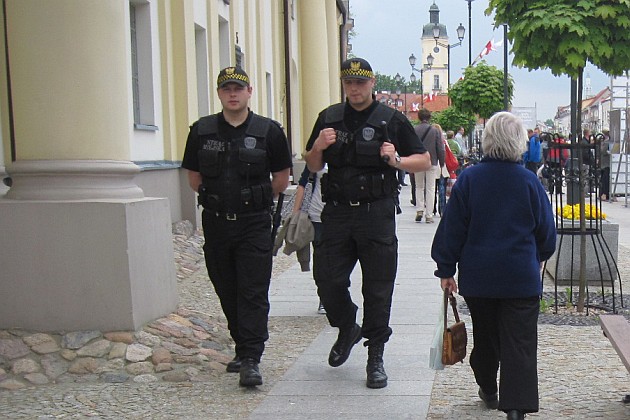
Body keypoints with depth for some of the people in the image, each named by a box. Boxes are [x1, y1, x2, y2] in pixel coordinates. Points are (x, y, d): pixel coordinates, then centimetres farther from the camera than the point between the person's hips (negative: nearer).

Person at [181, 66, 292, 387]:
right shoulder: (201, 131, 4)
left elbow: (281, 179, 7)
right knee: (227, 292, 10)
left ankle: (250, 360, -8)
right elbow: (194, 178, 14)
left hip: (255, 224, -3)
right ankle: (243, 349, 25)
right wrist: (219, 199, 11)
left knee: (253, 293, -7)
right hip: (215, 223, 3)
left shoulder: (269, 131, -1)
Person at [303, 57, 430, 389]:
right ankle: (347, 329, 31)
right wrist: (318, 147, -4)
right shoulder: (329, 118, 11)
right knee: (328, 280, 1)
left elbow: (424, 161, 5)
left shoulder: (391, 119, 3)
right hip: (337, 212, 3)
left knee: (377, 288, 1)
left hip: (377, 213, -2)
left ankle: (375, 358, 13)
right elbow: (312, 166, 17)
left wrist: (397, 160, -14)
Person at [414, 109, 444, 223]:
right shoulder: (436, 131, -5)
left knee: (419, 187, 16)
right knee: (430, 188, 4)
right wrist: (441, 164, 7)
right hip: (432, 163, -1)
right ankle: (429, 215, 2)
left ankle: (420, 210, 3)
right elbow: (440, 149, -3)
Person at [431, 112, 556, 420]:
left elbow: (452, 227, -4)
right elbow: (546, 230, 5)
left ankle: (488, 390, 37)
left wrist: (446, 269, 6)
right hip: (521, 278, -2)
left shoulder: (469, 178, -6)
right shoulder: (529, 181, -6)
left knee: (485, 336, 19)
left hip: (477, 277, 2)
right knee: (520, 343, -1)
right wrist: (539, 257, 25)